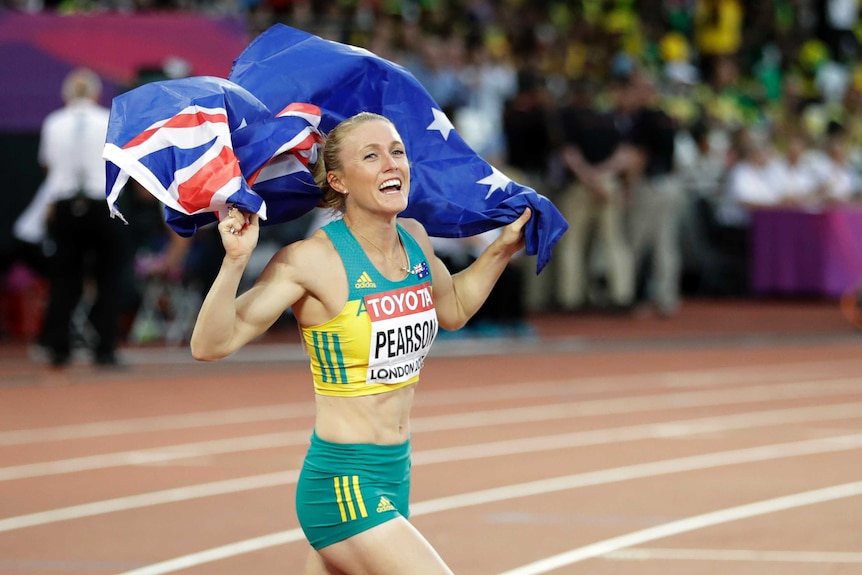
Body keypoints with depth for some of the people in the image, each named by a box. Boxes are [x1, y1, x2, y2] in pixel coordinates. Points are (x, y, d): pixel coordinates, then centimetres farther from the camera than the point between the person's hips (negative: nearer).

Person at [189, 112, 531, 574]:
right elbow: (211, 345, -19)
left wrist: (503, 248, 17)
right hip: (342, 484, -7)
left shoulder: (414, 240, 4)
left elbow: (453, 309, 26)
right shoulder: (313, 260, -16)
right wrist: (235, 260, -32)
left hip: (393, 478, 7)